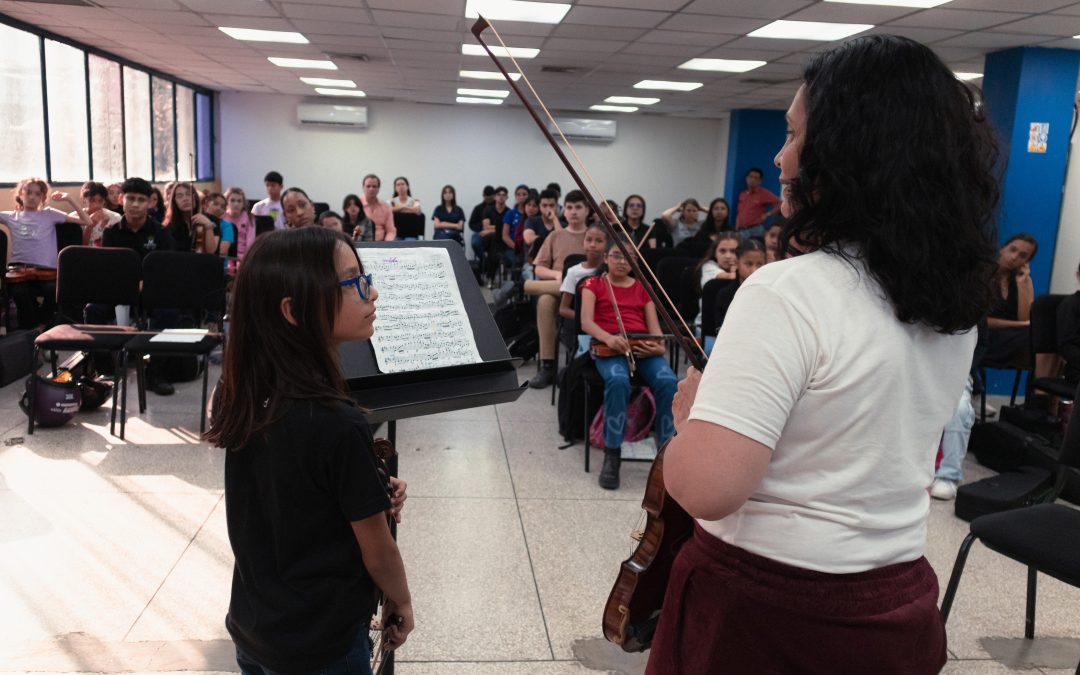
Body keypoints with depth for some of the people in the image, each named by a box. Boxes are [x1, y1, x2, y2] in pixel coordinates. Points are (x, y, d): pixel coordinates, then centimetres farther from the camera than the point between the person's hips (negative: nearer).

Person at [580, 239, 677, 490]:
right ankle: (612, 454, -26)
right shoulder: (594, 284, 15)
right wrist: (608, 337, -24)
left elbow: (654, 325, 13)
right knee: (618, 380, -38)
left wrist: (660, 346, -11)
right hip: (608, 346, -2)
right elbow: (586, 321, -2)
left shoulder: (643, 287, 24)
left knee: (668, 381, -30)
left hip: (642, 345, 3)